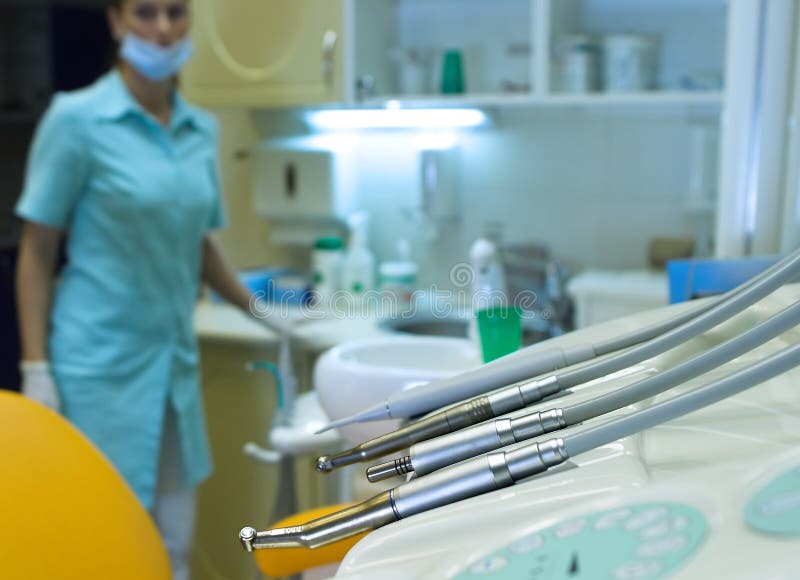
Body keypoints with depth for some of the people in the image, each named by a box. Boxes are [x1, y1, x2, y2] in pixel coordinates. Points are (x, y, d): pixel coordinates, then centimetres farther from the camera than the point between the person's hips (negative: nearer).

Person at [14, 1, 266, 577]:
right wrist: (36, 370, -10)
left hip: (175, 362, 5)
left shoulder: (202, 129, 6)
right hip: (99, 367, -5)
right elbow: (38, 252, -6)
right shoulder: (77, 118, -8)